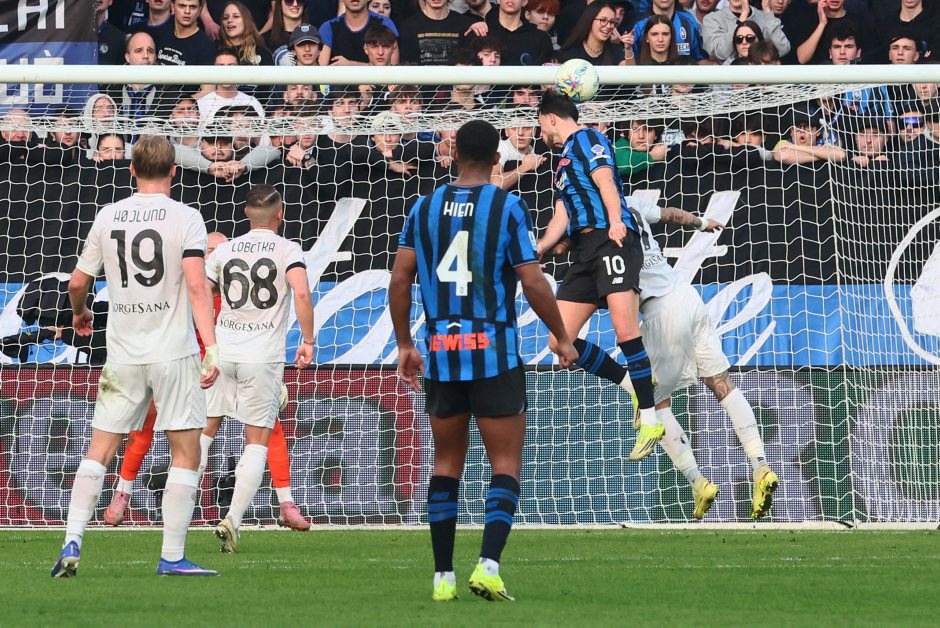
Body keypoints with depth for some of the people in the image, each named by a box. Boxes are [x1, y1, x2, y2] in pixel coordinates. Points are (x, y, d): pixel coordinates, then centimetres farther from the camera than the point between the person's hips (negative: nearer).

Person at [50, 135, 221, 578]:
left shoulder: (108, 217, 5)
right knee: (185, 454, 4)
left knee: (99, 451, 10)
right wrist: (211, 349, -19)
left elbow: (78, 281, 12)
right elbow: (196, 285, -16)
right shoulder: (186, 218, -5)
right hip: (174, 353, -3)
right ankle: (172, 557, 0)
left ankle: (71, 543, -2)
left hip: (123, 354, 3)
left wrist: (79, 313, 34)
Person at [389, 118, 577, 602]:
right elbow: (533, 284, -8)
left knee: (446, 465, 12)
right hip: (495, 353, -3)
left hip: (441, 354, 3)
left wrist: (404, 345, 15)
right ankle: (488, 565, -17)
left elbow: (399, 280, 4)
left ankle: (443, 577, 10)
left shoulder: (424, 208, 6)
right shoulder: (508, 207, -5)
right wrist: (561, 338, 6)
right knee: (506, 463, 1)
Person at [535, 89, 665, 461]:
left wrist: (615, 220, -28)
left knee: (624, 326, -25)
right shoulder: (565, 161, 31)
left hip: (612, 238, -10)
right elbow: (561, 217, 33)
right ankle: (633, 387, 8)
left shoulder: (585, 139, 5)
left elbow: (604, 179, -12)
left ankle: (650, 419, -24)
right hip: (585, 250, 10)